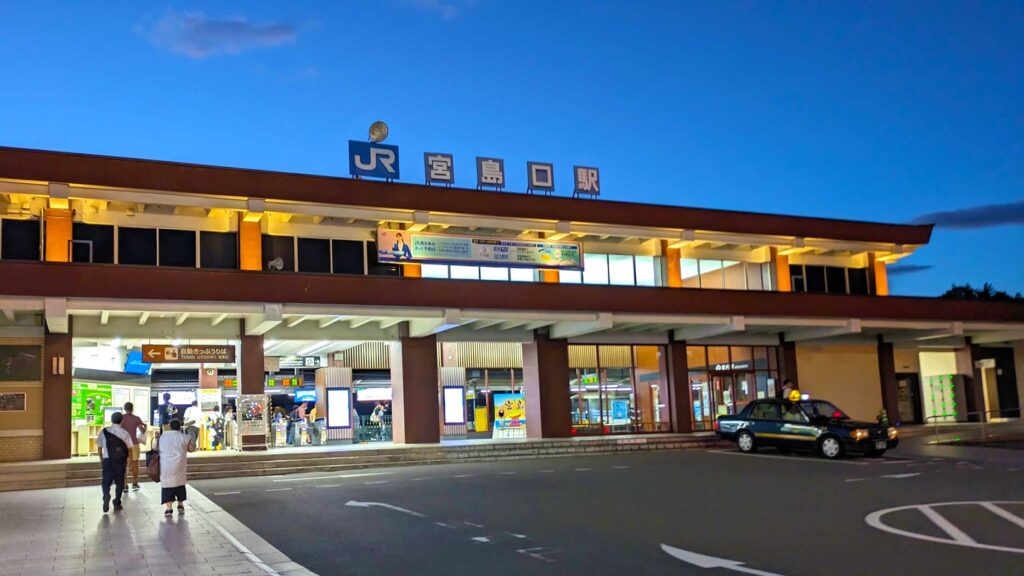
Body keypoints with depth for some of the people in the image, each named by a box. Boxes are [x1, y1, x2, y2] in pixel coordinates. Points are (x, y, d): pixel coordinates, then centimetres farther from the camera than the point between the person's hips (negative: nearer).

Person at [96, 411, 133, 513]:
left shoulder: (104, 431, 0)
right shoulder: (124, 433, -2)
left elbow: (99, 447, 3)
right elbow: (128, 447, -3)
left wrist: (101, 458, 17)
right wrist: (128, 461, 7)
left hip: (108, 460, 0)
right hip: (121, 460, 0)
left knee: (106, 481, 4)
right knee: (120, 482, 12)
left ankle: (106, 496, -23)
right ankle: (117, 503, 14)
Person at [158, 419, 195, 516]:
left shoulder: (162, 436, 7)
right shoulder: (184, 437, -1)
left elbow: (157, 448, 17)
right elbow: (192, 448, 4)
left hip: (165, 466, 1)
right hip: (179, 465, 0)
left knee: (167, 483, 2)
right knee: (180, 483, 16)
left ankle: (169, 508, -5)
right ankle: (180, 505, 21)